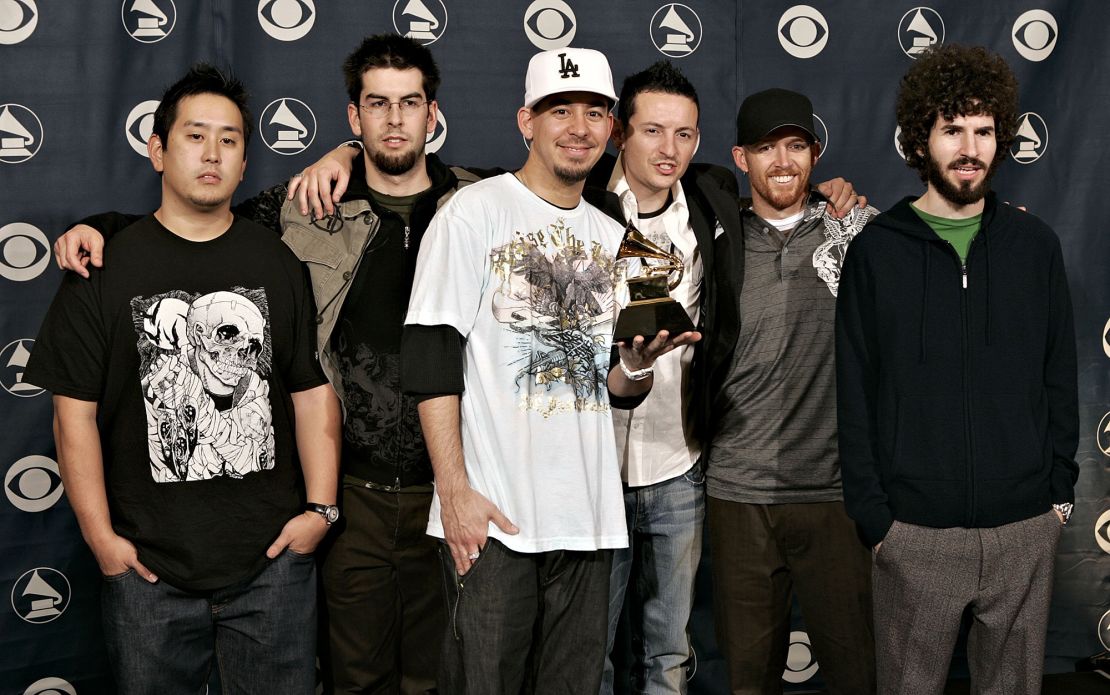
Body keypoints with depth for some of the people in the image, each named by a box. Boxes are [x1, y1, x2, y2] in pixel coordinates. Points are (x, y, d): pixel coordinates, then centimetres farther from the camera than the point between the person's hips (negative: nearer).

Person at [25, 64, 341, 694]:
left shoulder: (280, 262, 3)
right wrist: (101, 537, -6)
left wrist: (320, 507, -4)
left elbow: (314, 392, 4)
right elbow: (76, 413, -2)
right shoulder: (106, 269, -2)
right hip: (148, 570, -1)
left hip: (273, 560, 1)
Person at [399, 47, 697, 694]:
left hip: (588, 516, 5)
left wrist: (637, 367, -5)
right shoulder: (474, 211, -2)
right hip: (489, 516, -5)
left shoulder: (613, 237, 15)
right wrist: (455, 492, -14)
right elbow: (432, 362, -8)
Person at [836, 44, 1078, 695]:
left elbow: (1061, 378, 10)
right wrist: (874, 514, -6)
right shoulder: (877, 251, -1)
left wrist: (1060, 489, 4)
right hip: (916, 532, -2)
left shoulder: (1035, 244, 6)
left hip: (1026, 529, 2)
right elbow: (855, 395, -2)